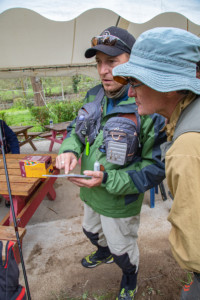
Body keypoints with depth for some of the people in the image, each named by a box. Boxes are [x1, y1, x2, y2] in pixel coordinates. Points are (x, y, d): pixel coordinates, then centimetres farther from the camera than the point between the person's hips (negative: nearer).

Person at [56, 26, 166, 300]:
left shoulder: (148, 108, -28)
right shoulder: (94, 96, -6)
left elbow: (156, 167, -23)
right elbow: (76, 128, 6)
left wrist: (108, 179, -30)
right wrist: (70, 149, -17)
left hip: (120, 203, -6)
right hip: (90, 194, 7)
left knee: (122, 249, 22)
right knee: (92, 231, 34)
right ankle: (103, 253, 69)